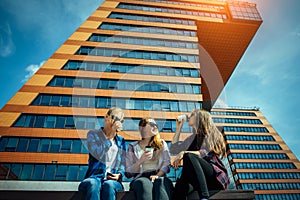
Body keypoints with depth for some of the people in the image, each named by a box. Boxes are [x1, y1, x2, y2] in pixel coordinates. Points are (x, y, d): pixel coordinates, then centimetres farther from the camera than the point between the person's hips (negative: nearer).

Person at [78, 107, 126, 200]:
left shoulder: (120, 140, 18)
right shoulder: (93, 134, 9)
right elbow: (100, 156, -7)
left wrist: (120, 174, -4)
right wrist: (111, 135, -7)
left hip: (112, 180, 2)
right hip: (94, 178, -1)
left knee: (108, 185, -34)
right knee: (93, 184, -36)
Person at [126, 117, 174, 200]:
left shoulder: (162, 144, 20)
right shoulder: (133, 147, 14)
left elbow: (167, 164, 6)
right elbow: (128, 173, 7)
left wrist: (157, 175, -14)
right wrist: (141, 161, -9)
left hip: (159, 177, 1)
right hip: (140, 178, -1)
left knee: (162, 181, -35)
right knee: (144, 183, -38)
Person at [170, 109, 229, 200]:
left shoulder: (210, 133, 2)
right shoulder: (192, 138, 21)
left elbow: (204, 153, -15)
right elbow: (173, 149, 19)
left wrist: (184, 153, -30)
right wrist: (178, 128, 19)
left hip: (216, 176, -5)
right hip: (201, 179, 5)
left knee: (189, 157, -31)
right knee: (181, 183, -29)